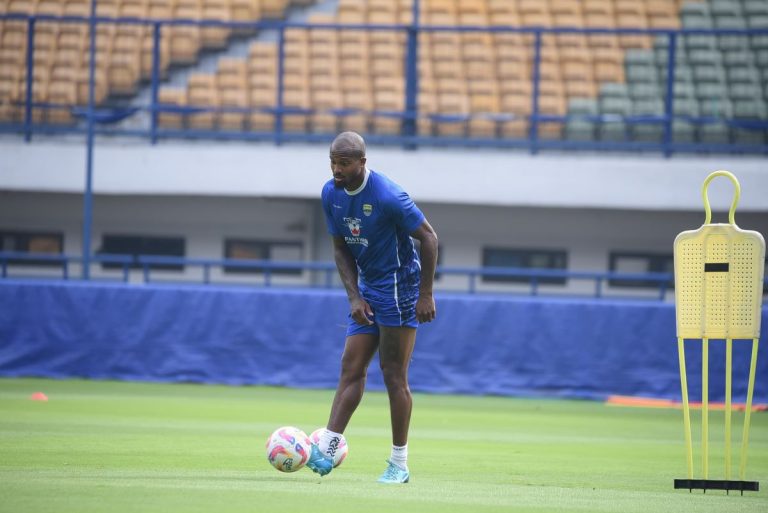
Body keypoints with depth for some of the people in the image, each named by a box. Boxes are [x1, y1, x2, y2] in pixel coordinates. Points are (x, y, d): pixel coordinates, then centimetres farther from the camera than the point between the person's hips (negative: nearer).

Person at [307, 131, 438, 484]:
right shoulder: (331, 194, 0)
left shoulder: (387, 196, -21)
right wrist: (354, 297, -2)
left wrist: (425, 295, -16)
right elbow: (341, 249, 9)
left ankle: (400, 464, 1)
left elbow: (428, 238, -15)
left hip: (398, 286, -7)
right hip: (367, 288, 7)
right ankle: (326, 449, -7)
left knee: (394, 375, -6)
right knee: (351, 368, 0)